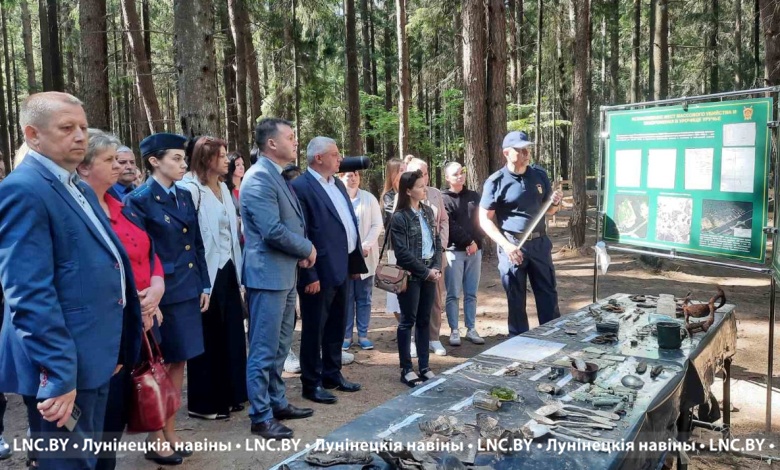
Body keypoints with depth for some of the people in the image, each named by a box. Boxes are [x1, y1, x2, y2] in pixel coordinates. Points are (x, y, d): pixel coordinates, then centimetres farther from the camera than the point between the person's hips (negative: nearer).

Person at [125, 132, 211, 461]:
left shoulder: (184, 196, 10)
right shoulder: (139, 200, -11)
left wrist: (204, 286, 10)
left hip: (188, 292, 7)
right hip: (161, 294, -7)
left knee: (178, 363, 13)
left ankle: (170, 433, 27)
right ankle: (156, 439, 21)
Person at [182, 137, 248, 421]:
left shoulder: (223, 188, 12)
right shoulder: (192, 189, -12)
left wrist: (236, 268, 11)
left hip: (228, 271, 8)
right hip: (207, 274, -8)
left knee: (231, 335, 13)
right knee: (207, 339, 3)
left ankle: (228, 395, 27)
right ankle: (204, 403, 16)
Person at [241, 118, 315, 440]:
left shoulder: (278, 177, 14)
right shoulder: (258, 178, -17)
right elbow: (273, 231, -24)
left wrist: (301, 252, 2)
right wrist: (307, 248, -10)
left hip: (285, 273, 10)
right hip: (268, 275, -10)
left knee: (279, 347, 18)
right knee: (264, 350, 0)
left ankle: (277, 403, 31)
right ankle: (261, 417, 11)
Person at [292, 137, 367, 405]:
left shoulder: (338, 184, 13)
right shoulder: (301, 187, -14)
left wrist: (356, 262, 14)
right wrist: (310, 275, -19)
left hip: (342, 267, 9)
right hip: (320, 272, -8)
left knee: (336, 326, 19)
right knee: (314, 329, 5)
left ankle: (332, 374, 33)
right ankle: (312, 383, 18)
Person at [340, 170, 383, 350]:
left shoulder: (369, 198, 5)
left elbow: (377, 225, 0)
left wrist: (366, 246, -12)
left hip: (366, 256, 1)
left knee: (364, 297, 5)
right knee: (346, 297, 3)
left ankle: (363, 334, 11)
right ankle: (346, 335, 10)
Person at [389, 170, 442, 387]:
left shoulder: (428, 212, 9)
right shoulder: (399, 217, -12)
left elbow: (437, 241, 11)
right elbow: (402, 252, -16)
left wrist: (436, 268, -2)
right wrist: (425, 272, -13)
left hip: (430, 272, 6)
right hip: (411, 274, -6)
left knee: (424, 320, 11)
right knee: (408, 321, 2)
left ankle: (424, 366, 20)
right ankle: (406, 369, 10)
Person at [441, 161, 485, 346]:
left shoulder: (474, 196, 13)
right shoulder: (443, 199, 0)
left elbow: (481, 220, 9)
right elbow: (450, 226, -9)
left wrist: (476, 242, -4)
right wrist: (467, 242, -11)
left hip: (475, 250, 4)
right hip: (453, 251, -4)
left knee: (471, 294, 8)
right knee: (453, 294, -1)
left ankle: (471, 329, 14)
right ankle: (454, 331, 5)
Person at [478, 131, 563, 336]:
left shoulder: (540, 175, 5)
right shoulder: (496, 181, -9)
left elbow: (549, 210, 16)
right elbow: (485, 219, -8)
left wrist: (555, 202, -8)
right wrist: (506, 245, -18)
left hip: (539, 243, 4)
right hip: (512, 246, -3)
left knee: (548, 294, 9)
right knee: (516, 299, 6)